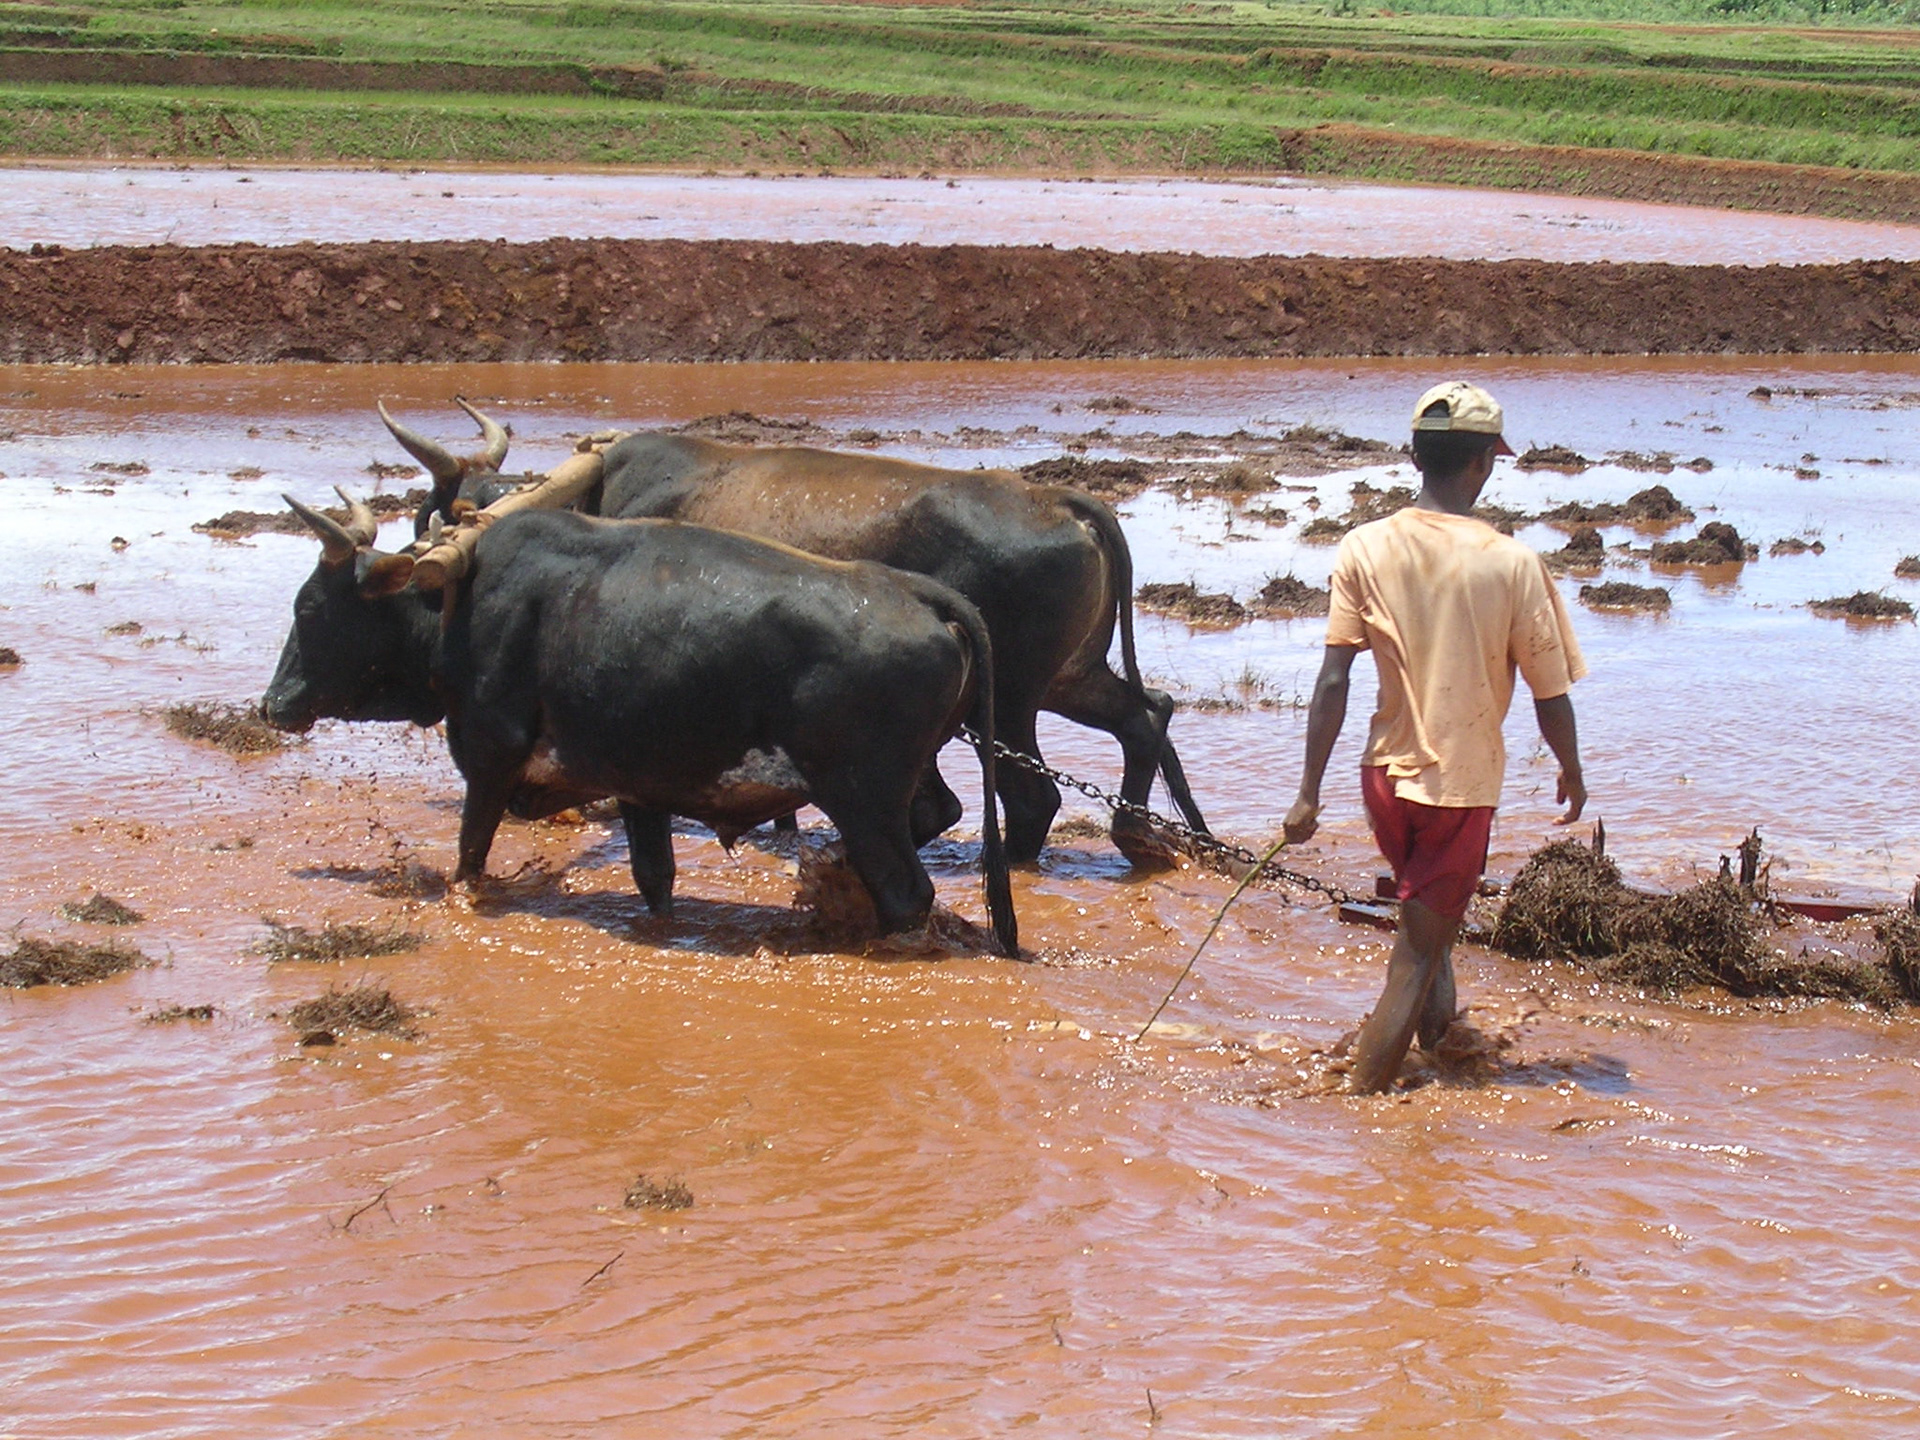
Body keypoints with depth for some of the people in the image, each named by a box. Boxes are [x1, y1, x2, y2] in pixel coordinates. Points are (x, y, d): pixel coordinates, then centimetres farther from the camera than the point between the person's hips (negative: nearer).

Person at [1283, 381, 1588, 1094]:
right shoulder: (1511, 563, -13)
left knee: (1424, 919, 31)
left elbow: (1333, 679, -9)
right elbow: (1550, 695, -6)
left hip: (1387, 775, 4)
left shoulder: (1365, 550, -6)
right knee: (1418, 956, 4)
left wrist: (1309, 792, -5)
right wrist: (1571, 773, 12)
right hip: (1462, 783, -3)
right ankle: (1358, 1102, 3)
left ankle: (1438, 1035, 37)